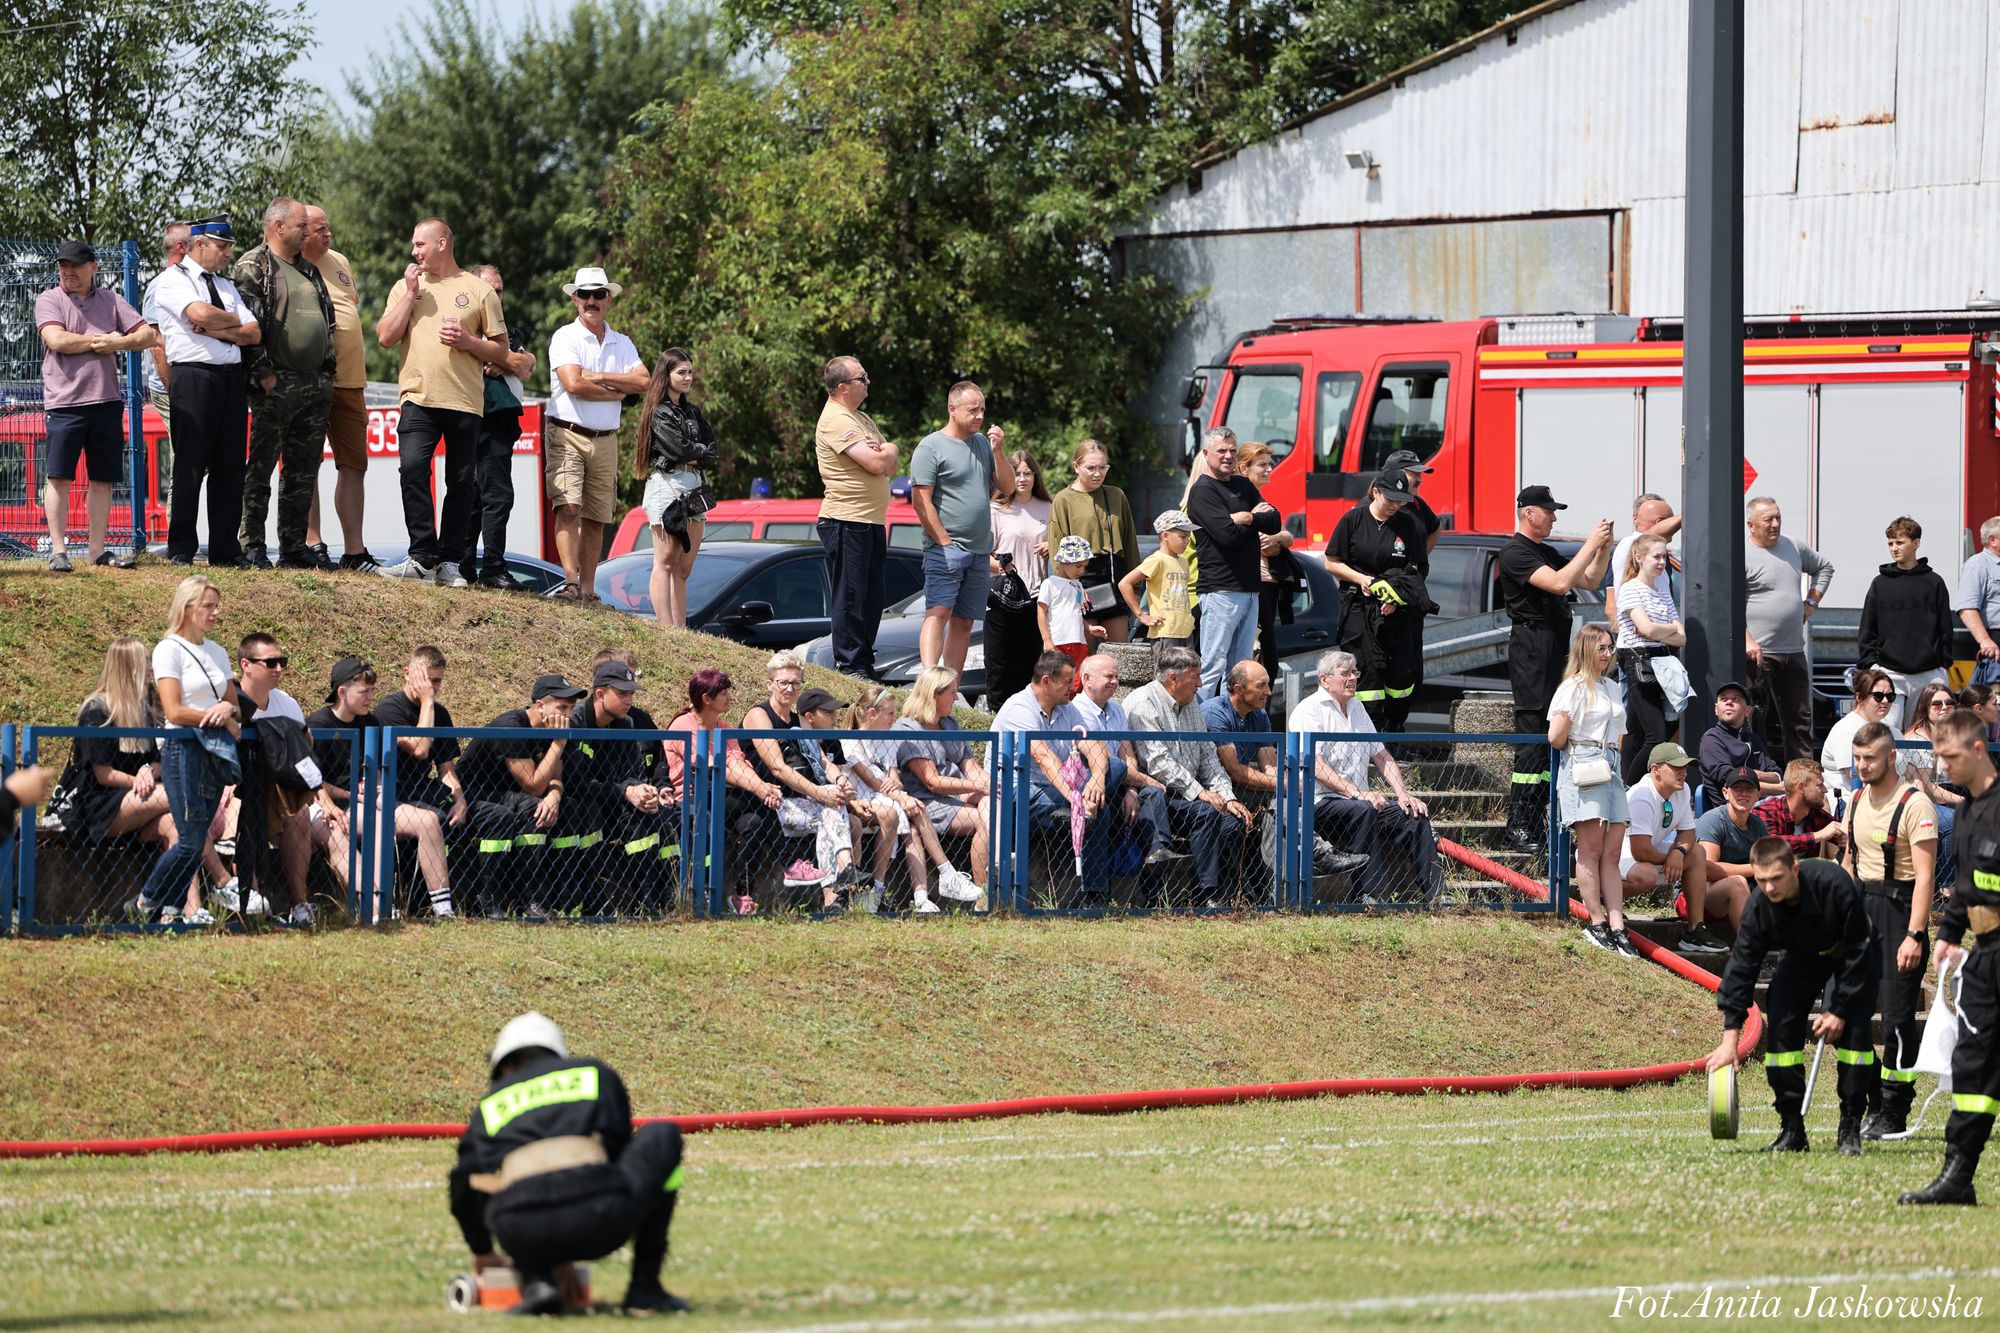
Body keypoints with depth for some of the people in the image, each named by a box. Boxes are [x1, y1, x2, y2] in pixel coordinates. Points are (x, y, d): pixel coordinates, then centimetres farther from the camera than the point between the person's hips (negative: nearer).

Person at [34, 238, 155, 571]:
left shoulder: (111, 302, 14)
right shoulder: (49, 301, 4)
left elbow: (148, 336, 9)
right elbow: (57, 340, -12)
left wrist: (119, 343, -10)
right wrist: (102, 340, -5)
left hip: (106, 402, 3)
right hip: (64, 402, -3)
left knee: (103, 478, 5)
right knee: (59, 477, -6)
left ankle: (98, 550, 10)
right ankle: (58, 550, -4)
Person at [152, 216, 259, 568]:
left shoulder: (227, 285, 21)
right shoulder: (174, 280, 1)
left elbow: (254, 334, 11)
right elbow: (200, 313, -18)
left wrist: (215, 328, -6)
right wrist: (234, 322, 1)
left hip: (232, 379, 7)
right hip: (194, 377, -7)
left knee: (229, 466, 5)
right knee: (190, 465, -7)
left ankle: (225, 551, 8)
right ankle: (181, 550, -3)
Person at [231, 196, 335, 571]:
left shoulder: (309, 270, 20)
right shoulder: (253, 268, -6)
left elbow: (327, 321, 25)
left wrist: (328, 369, 15)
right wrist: (264, 373, -18)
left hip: (316, 385, 8)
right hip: (276, 385, -8)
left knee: (303, 473, 9)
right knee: (261, 467, -5)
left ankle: (294, 546, 13)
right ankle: (251, 547, -4)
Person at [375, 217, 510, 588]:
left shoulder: (479, 291, 7)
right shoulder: (407, 286, 13)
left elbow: (500, 350, 9)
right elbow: (386, 337, 2)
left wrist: (467, 341, -9)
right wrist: (411, 293, -2)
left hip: (465, 401, 0)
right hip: (418, 398, 0)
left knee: (462, 482, 1)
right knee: (413, 469, -17)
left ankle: (450, 562, 7)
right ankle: (423, 557, -15)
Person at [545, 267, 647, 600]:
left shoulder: (622, 344, 14)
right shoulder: (565, 338, -1)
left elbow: (644, 382, -2)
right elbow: (574, 384, -16)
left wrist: (599, 377, -10)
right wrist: (617, 392, -5)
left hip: (605, 440, 5)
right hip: (567, 434, -5)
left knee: (596, 519, 5)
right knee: (569, 508, -18)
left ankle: (588, 590, 7)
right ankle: (571, 582, -25)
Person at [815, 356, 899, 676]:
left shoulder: (861, 418, 19)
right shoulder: (835, 420, -13)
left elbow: (890, 467, 12)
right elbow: (877, 464, -21)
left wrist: (882, 454, -10)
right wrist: (890, 451, 1)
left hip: (872, 521, 10)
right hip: (846, 521, -10)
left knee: (872, 598, 12)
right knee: (850, 597, -6)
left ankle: (865, 663, 18)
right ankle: (850, 665, -4)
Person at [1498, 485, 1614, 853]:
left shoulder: (1547, 553, 21)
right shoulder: (1516, 553, -9)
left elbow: (1588, 581, 25)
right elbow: (1559, 583, -21)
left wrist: (1603, 549, 10)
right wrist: (1591, 545, -15)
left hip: (1557, 649, 10)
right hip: (1531, 646, -10)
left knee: (1551, 737, 8)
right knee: (1533, 735, -12)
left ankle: (1535, 821, 12)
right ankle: (1519, 826, -12)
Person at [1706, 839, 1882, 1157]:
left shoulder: (1834, 884, -39)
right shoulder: (1759, 906, -28)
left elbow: (1858, 952, -28)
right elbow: (1741, 967, -23)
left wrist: (1840, 1011, -26)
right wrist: (1730, 1038, -28)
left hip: (1850, 954, -3)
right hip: (1802, 956, 3)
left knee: (1853, 1031, -19)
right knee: (1781, 1027, -13)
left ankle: (1850, 1130, -10)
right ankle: (1791, 1128, -5)